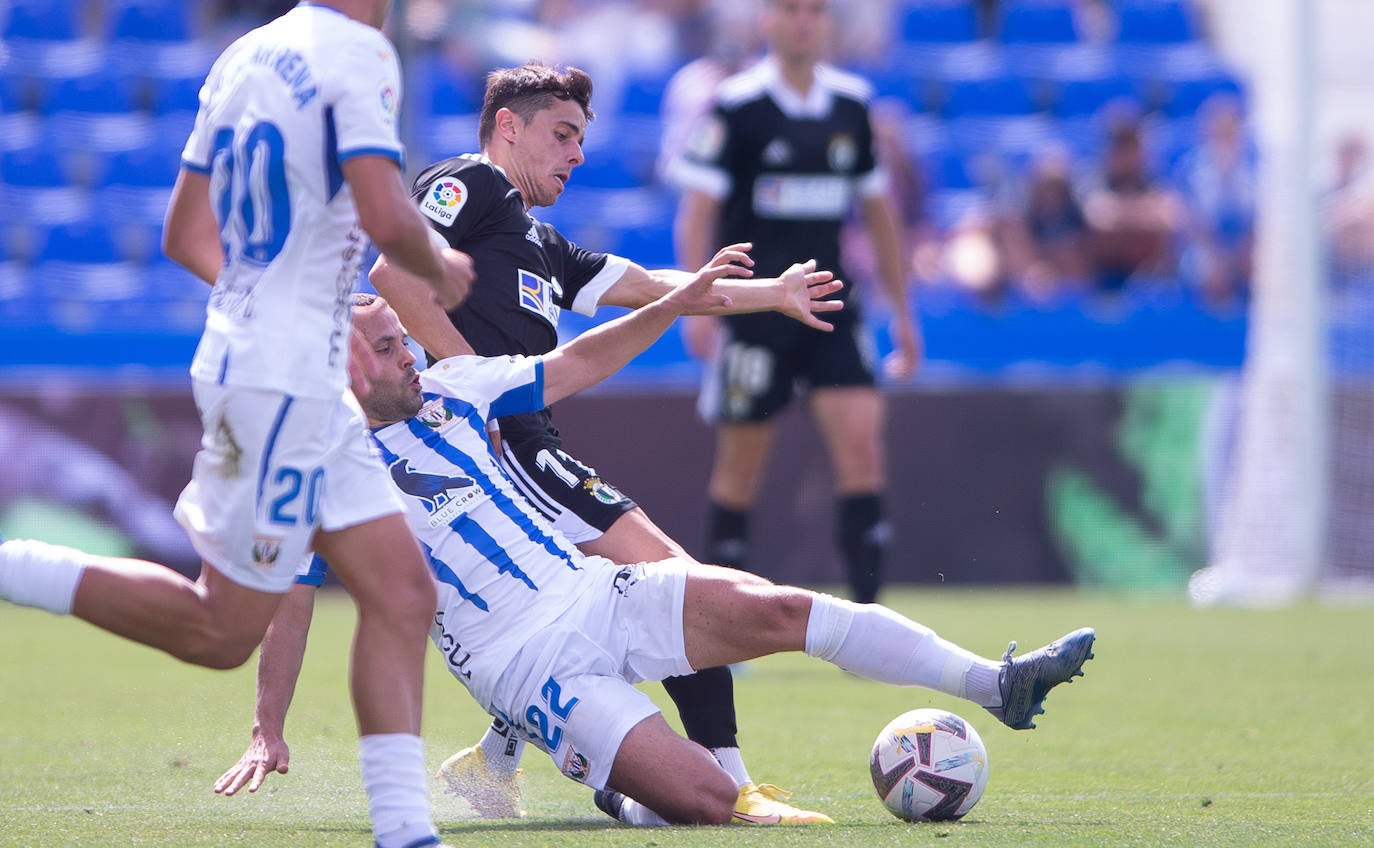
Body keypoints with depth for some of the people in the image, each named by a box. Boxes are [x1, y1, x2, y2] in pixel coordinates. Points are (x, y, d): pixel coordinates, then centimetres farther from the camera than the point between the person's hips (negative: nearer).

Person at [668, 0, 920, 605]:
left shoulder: (852, 105, 8)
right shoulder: (735, 106, -6)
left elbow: (878, 210, 17)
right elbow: (697, 208, -8)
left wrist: (901, 312, 18)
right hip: (752, 302, -3)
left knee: (861, 439, -12)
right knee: (740, 467, 2)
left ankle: (868, 615, -13)